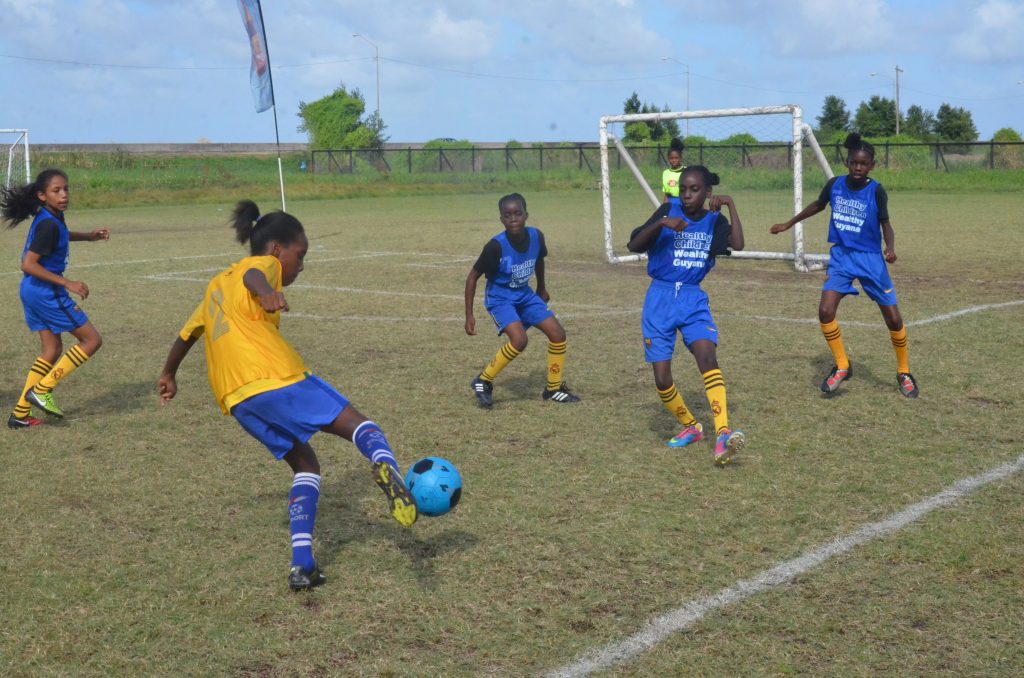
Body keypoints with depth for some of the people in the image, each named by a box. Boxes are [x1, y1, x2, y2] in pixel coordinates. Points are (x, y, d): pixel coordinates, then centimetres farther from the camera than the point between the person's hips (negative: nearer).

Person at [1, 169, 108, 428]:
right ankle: (41, 390, -1)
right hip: (46, 292, -9)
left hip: (32, 291, 9)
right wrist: (68, 284, -25)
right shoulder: (48, 224, -22)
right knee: (92, 340, 0)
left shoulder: (52, 217, 7)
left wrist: (88, 236, 20)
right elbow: (28, 264, -25)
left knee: (52, 348, 15)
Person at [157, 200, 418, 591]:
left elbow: (186, 334, 41)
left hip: (237, 400, 7)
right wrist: (267, 292, -41)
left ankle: (302, 565, 2)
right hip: (275, 379, -7)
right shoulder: (264, 264, 8)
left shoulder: (216, 285, 31)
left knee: (304, 464, 16)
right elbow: (253, 275, -18)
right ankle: (385, 466, -40)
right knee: (356, 424, -5)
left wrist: (169, 374, 57)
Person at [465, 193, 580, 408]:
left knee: (558, 334, -3)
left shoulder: (536, 236, -13)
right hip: (500, 298, -6)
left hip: (525, 295, 6)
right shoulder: (496, 246, -27)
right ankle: (483, 382, -7)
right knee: (519, 340, -27)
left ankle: (554, 389, 16)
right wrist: (469, 315, -16)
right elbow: (473, 277, -16)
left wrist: (541, 289, 23)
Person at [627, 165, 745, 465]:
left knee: (707, 355, -26)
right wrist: (661, 223, -23)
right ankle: (690, 427, 25)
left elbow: (738, 244, -15)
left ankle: (722, 436, -35)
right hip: (660, 300, 0)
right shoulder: (668, 211, -1)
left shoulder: (714, 220, 3)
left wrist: (730, 204, -18)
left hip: (694, 300, 0)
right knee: (662, 378, -3)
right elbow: (633, 245, -9)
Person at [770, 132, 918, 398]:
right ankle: (842, 367, 4)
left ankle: (904, 372, 21)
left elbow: (885, 224, -7)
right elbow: (818, 205, 16)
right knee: (825, 311, -15)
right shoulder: (835, 185, -3)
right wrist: (789, 224, 24)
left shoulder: (876, 191, -13)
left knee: (894, 319, -1)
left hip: (870, 258, -2)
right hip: (841, 256, 2)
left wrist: (890, 248, -28)